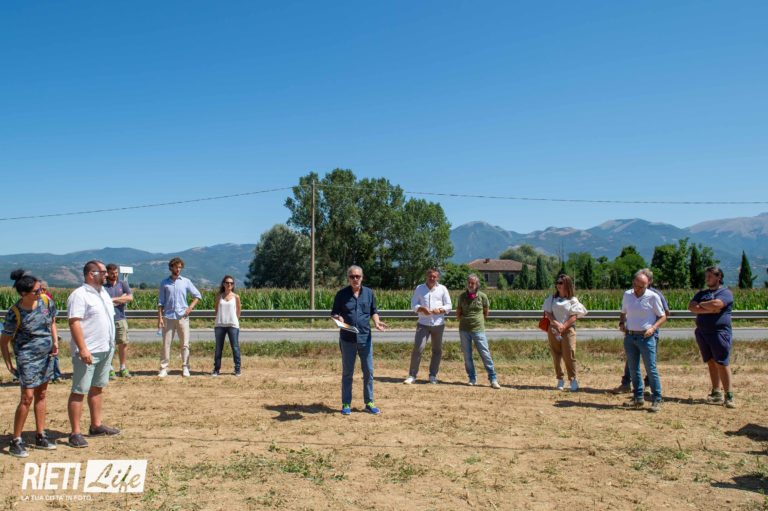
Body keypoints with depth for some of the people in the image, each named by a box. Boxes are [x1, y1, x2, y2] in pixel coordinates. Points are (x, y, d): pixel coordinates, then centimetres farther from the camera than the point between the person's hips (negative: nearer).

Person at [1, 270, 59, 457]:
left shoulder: (45, 301, -6)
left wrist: (55, 341, 0)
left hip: (46, 355, 5)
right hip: (27, 358, -5)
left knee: (41, 395, 13)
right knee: (27, 397, -6)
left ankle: (40, 437, 22)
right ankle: (15, 442, 7)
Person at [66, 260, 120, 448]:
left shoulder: (103, 293, 13)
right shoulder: (79, 295, -14)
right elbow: (74, 323, -20)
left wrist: (111, 345, 19)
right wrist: (83, 349, -26)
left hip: (106, 350, 9)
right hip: (88, 352, -9)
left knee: (98, 388, 16)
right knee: (79, 391, -2)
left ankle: (96, 425, 26)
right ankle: (75, 433, 3)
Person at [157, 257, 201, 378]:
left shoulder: (186, 281, 7)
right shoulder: (164, 283, 8)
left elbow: (197, 295, 10)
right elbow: (160, 302, 6)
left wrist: (191, 307, -3)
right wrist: (159, 317, -2)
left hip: (182, 317, 0)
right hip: (168, 317, 0)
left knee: (185, 344, 1)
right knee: (166, 344, 0)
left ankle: (185, 368, 8)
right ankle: (163, 368, 5)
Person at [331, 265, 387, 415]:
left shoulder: (369, 293, 4)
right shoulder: (341, 294, -1)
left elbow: (374, 311, 13)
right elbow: (334, 313, 4)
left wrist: (376, 322, -6)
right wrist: (339, 318, -17)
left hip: (365, 338, 2)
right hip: (347, 339, -2)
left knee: (368, 372, 6)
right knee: (347, 372, 8)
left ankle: (369, 403, 18)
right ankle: (346, 404, 18)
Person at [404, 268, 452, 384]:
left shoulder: (442, 289, 5)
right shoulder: (419, 288, 6)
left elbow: (448, 306, 3)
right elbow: (413, 305, 3)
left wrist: (440, 310, -17)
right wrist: (422, 309, -18)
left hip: (438, 324, 1)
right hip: (423, 324, -1)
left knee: (437, 350, 8)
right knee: (417, 348, -10)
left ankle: (433, 375, 20)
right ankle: (412, 375, -3)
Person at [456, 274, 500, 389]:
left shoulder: (482, 296, -2)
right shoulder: (462, 297, 2)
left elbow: (486, 313, 11)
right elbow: (458, 314, 11)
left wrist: (478, 320, 8)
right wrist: (464, 321, 2)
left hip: (478, 329, -2)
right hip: (464, 330, 2)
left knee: (485, 354, -3)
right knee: (467, 355, 6)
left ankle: (493, 379, 2)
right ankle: (472, 379, 17)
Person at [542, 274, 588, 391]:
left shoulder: (572, 300, 2)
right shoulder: (552, 298, 9)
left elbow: (574, 316, -5)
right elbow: (547, 312, 1)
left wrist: (563, 326, -16)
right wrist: (556, 324, -14)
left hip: (568, 330, -3)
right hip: (553, 330, 3)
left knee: (569, 355, -8)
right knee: (556, 355, 5)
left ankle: (573, 380, 1)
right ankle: (560, 380, 14)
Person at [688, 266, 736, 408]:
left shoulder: (726, 292, -1)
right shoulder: (701, 293, 17)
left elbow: (716, 304, -21)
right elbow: (691, 307, 1)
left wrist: (701, 305, -3)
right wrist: (710, 310, -11)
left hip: (720, 333, -6)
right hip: (702, 333, 6)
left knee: (722, 364, -7)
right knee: (711, 364, 8)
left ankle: (729, 396, -2)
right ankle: (716, 394, 13)